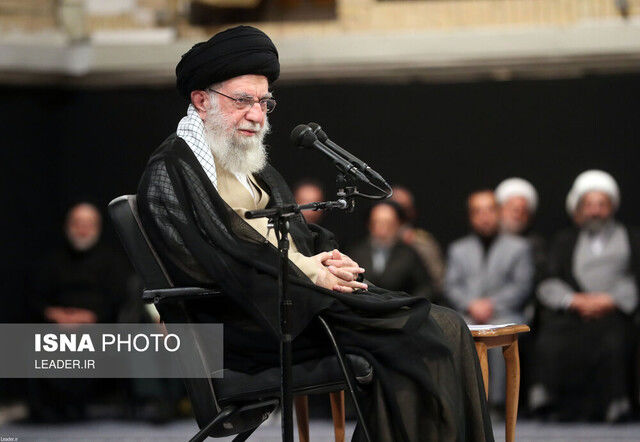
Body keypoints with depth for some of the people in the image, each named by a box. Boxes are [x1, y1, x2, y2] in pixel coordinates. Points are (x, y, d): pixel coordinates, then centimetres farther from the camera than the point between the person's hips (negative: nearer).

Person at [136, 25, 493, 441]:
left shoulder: (253, 165, 25)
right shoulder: (169, 173, -3)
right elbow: (209, 259, -16)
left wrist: (329, 259, 0)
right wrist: (306, 270, -16)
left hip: (296, 296, 9)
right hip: (252, 321, -9)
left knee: (447, 328, -10)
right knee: (415, 336, -23)